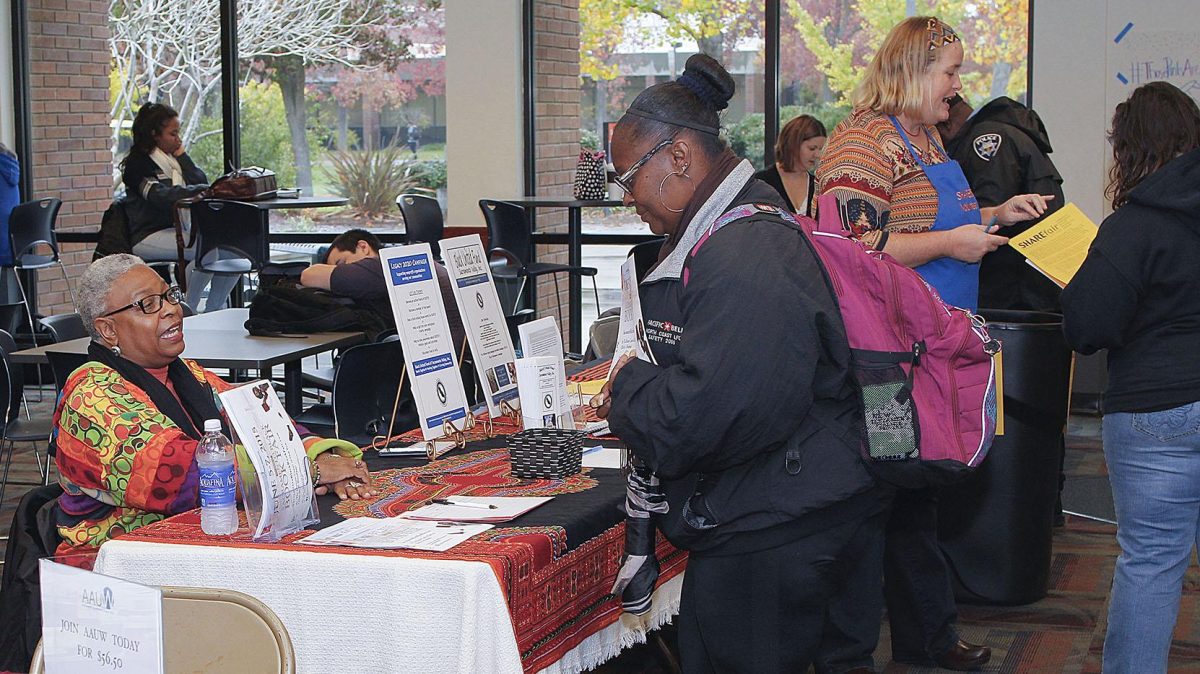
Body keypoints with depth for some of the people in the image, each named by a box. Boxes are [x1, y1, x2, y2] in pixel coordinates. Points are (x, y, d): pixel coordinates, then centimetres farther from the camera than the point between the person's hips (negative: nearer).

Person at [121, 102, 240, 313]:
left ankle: (212, 311, -2)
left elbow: (200, 183, 8)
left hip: (177, 230, 8)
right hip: (148, 236, -8)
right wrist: (207, 190, -29)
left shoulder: (172, 158, 18)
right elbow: (160, 195, -23)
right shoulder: (138, 163, -7)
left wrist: (182, 156, -1)